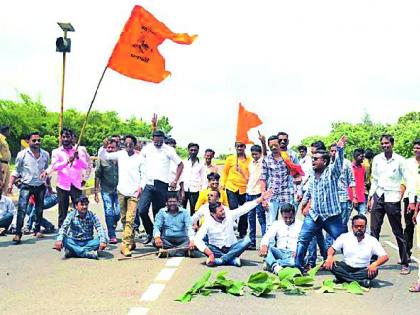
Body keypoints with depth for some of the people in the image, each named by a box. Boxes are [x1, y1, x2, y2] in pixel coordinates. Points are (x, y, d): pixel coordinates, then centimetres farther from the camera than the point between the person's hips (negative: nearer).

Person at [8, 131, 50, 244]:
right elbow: (16, 171, 2)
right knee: (21, 209, -13)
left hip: (40, 186, 3)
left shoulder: (45, 155, 5)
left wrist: (49, 184, 18)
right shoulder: (22, 154, -4)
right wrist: (11, 184, -7)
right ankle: (18, 233, -10)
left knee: (39, 210, 10)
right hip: (26, 186, -3)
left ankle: (37, 230, 22)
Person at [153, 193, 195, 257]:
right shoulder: (162, 212, 7)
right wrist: (157, 237, -27)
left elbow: (189, 227, -6)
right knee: (155, 241, -31)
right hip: (166, 239, 0)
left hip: (181, 239, 0)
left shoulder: (184, 212, 6)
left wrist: (192, 240, -27)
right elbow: (156, 226, -3)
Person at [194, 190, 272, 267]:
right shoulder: (208, 222, -15)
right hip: (217, 249, -2)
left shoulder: (229, 215, -7)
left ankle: (218, 260, -31)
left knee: (247, 240, -25)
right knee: (203, 246, -31)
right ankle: (233, 259, -29)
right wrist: (210, 254, -37)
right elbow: (197, 239, -25)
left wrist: (261, 199, -16)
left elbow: (244, 208, -8)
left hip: (231, 248, 2)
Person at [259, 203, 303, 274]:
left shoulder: (300, 225, 7)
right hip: (280, 252, 2)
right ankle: (275, 266, -48)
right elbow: (267, 237, -1)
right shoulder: (276, 224, 12)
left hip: (293, 254, -2)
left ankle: (270, 263, -35)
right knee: (266, 248, -27)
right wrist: (263, 245, -25)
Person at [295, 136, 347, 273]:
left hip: (332, 216, -5)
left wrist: (340, 149, -41)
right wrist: (305, 200, 15)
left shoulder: (332, 171, -5)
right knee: (302, 240, 0)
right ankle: (298, 265, 9)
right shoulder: (313, 175, 11)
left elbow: (339, 161, -25)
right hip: (313, 215, 5)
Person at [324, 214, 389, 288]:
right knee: (330, 264, -28)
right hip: (346, 268, 1)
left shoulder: (372, 240, -3)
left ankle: (343, 278, -29)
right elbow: (332, 248, 5)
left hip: (362, 270, -1)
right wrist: (330, 256, -20)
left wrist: (375, 264, -30)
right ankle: (360, 281, -33)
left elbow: (385, 257, -8)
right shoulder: (344, 237, 1)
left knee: (374, 271, -32)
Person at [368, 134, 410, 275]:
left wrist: (400, 197, -8)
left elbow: (406, 180, 0)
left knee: (398, 232, 2)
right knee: (374, 230, 3)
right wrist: (370, 198, 7)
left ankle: (405, 263, 10)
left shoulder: (400, 160, -4)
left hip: (392, 199, -3)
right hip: (378, 197, 4)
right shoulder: (377, 159, 7)